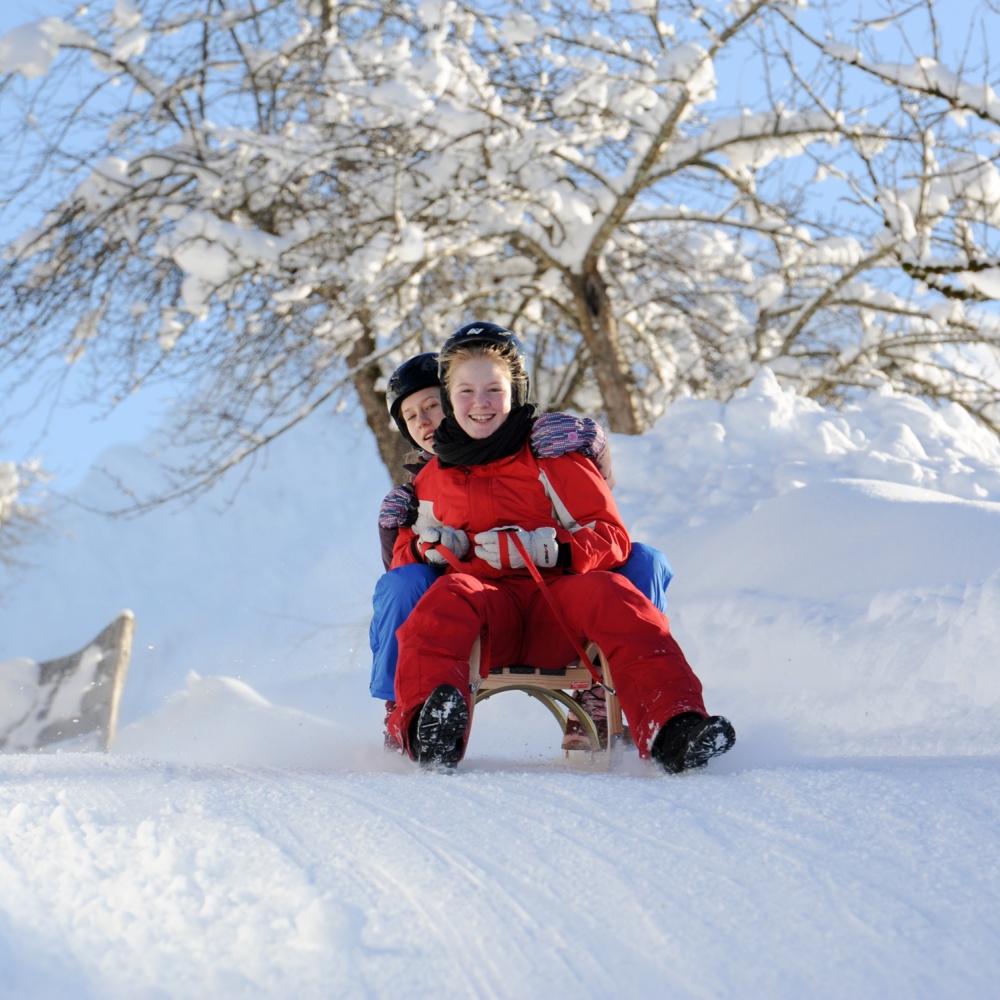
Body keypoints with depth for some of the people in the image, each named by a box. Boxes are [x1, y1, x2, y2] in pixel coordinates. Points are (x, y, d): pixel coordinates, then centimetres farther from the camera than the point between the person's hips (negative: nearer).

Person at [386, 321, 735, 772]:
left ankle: (671, 728, -47)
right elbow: (402, 555, 29)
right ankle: (426, 728, -57)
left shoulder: (551, 458, 14)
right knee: (450, 597, -35)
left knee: (609, 595, -33)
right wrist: (427, 547, 3)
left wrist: (545, 548, -14)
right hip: (486, 600, 1)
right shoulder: (432, 480, 24)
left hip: (555, 606, 0)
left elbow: (611, 537, 6)